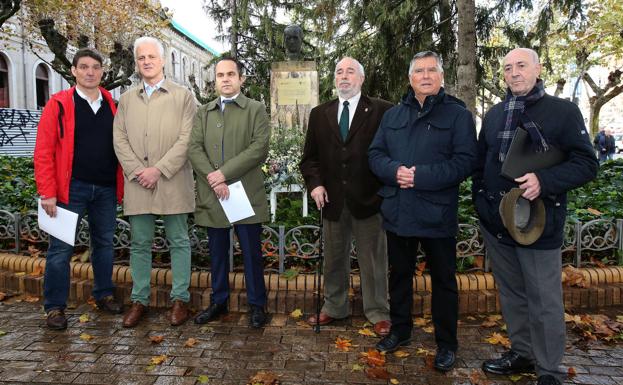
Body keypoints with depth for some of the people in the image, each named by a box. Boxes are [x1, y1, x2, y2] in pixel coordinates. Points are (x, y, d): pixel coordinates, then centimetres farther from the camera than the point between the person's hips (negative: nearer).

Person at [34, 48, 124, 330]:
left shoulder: (113, 106, 9)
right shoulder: (59, 104, -2)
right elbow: (43, 151, -6)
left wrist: (122, 186, 2)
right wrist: (48, 192, -12)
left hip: (106, 189, 4)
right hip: (71, 188, -3)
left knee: (104, 243, 13)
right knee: (61, 248, 3)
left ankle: (104, 295, 28)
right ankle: (55, 307, 15)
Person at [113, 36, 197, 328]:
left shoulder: (183, 96, 2)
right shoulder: (127, 98, 14)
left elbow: (186, 139, -7)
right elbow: (119, 139, 7)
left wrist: (159, 170, -13)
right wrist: (136, 170, -7)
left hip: (172, 182, -3)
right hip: (137, 183, 4)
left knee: (178, 241, 5)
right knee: (140, 244, 10)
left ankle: (180, 299, 16)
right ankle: (139, 300, 22)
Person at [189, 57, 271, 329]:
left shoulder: (256, 109, 4)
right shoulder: (203, 113, 15)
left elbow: (260, 147, -9)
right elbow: (194, 148, 3)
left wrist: (224, 173, -15)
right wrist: (212, 179, -14)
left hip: (246, 193, -3)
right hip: (212, 194, 3)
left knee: (252, 252, 3)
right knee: (217, 252, 13)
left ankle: (256, 304, 16)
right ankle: (218, 301, 27)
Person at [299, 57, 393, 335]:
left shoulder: (382, 111, -3)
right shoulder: (319, 114, 10)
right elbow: (310, 156, 11)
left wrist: (385, 188, -11)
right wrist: (314, 183, -3)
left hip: (368, 198, -3)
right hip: (332, 199, 4)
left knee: (373, 260, 7)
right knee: (334, 258, 16)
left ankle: (378, 312, 23)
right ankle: (334, 307, 33)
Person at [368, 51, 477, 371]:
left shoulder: (458, 114, -2)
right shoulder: (393, 115, 12)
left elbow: (465, 161, -12)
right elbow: (375, 153, 7)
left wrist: (421, 176, -21)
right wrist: (395, 171, -14)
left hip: (437, 214, -4)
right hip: (397, 211, 4)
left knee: (443, 279, 9)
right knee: (399, 274, 17)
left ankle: (447, 343, 25)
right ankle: (400, 330, 35)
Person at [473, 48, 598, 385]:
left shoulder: (563, 111, -2)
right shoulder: (494, 115, 12)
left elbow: (587, 163, -7)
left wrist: (544, 181, -22)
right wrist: (480, 202, 10)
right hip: (496, 223, 5)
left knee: (544, 300, 2)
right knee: (511, 293, 16)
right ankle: (521, 353, 32)